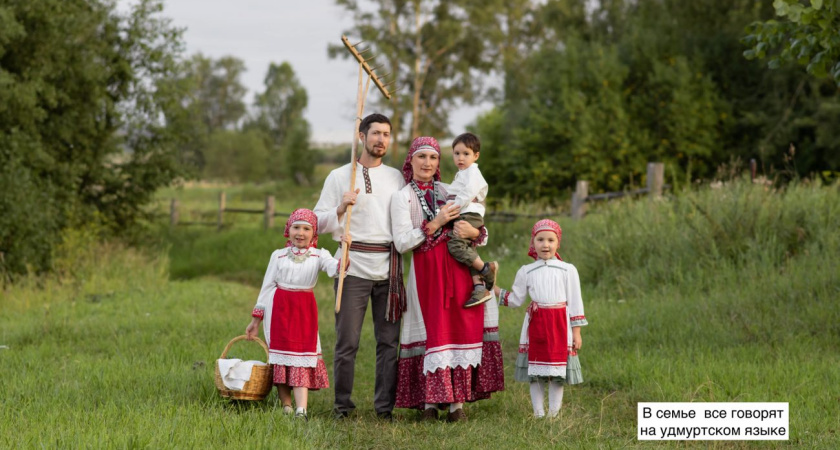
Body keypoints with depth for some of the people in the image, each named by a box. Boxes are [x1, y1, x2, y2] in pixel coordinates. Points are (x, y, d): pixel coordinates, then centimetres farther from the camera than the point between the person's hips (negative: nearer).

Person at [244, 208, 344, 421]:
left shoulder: (318, 255, 2)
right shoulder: (278, 256, 6)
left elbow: (333, 267, -19)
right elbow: (267, 287, 8)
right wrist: (256, 319, 7)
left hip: (305, 310, -1)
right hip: (280, 309, 1)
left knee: (303, 357, -6)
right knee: (281, 357, 4)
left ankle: (301, 409, -13)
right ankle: (286, 406, 13)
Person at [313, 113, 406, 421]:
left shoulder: (396, 177, 17)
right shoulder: (340, 176, 7)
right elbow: (319, 223, 3)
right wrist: (340, 209, -13)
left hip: (389, 267, 3)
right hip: (354, 265, -3)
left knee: (389, 340, 1)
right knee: (347, 341, -3)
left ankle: (385, 407, 7)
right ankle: (342, 404, 7)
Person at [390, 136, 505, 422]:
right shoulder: (402, 197, 5)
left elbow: (483, 235, 16)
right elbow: (401, 242, -9)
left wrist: (473, 233, -7)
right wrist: (435, 224, -13)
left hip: (459, 270, 3)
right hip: (426, 273, -3)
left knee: (462, 332, -3)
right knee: (433, 333, -7)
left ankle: (457, 403, -1)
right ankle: (429, 403, 0)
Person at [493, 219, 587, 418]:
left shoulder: (567, 270, 3)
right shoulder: (526, 271, 7)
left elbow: (575, 303, 3)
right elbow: (515, 299, 12)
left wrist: (576, 331, -1)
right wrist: (496, 289, 2)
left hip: (560, 324, -2)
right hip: (535, 324, 2)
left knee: (557, 373, 2)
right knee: (535, 373, 5)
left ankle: (554, 414, 10)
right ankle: (538, 414, 13)